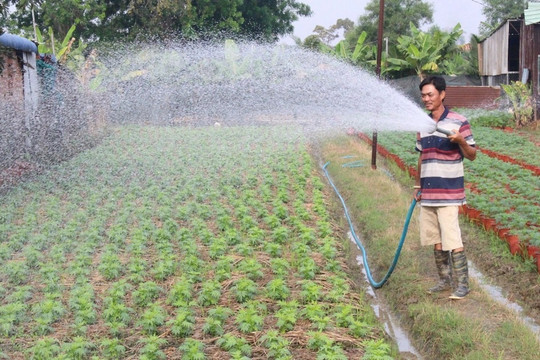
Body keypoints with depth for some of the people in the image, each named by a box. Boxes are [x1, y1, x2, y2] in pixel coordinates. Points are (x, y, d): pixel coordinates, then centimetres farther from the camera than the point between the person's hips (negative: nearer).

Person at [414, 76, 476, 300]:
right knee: (436, 241, 11)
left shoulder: (458, 122, -7)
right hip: (427, 194, 6)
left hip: (449, 194, -6)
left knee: (453, 241, -8)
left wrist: (461, 141, -25)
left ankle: (463, 284, 0)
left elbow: (472, 155, -5)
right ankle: (445, 280, 22)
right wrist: (417, 186, 16)